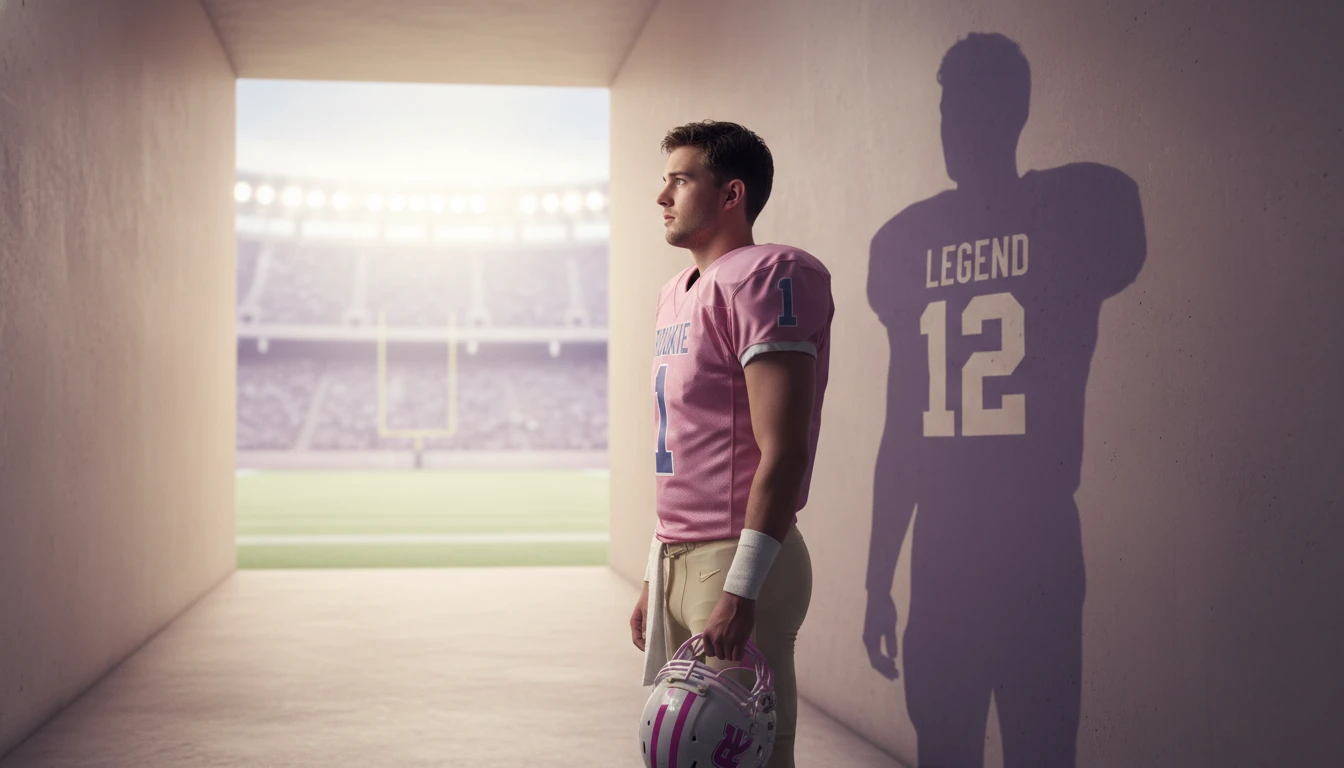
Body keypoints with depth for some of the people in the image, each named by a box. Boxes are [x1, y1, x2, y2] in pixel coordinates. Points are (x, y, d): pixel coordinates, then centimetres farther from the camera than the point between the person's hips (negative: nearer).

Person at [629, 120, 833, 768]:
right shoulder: (675, 294, 17)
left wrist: (739, 591, -23)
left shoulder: (766, 277, -11)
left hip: (735, 563, -9)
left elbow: (783, 450, -19)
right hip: (674, 558, 9)